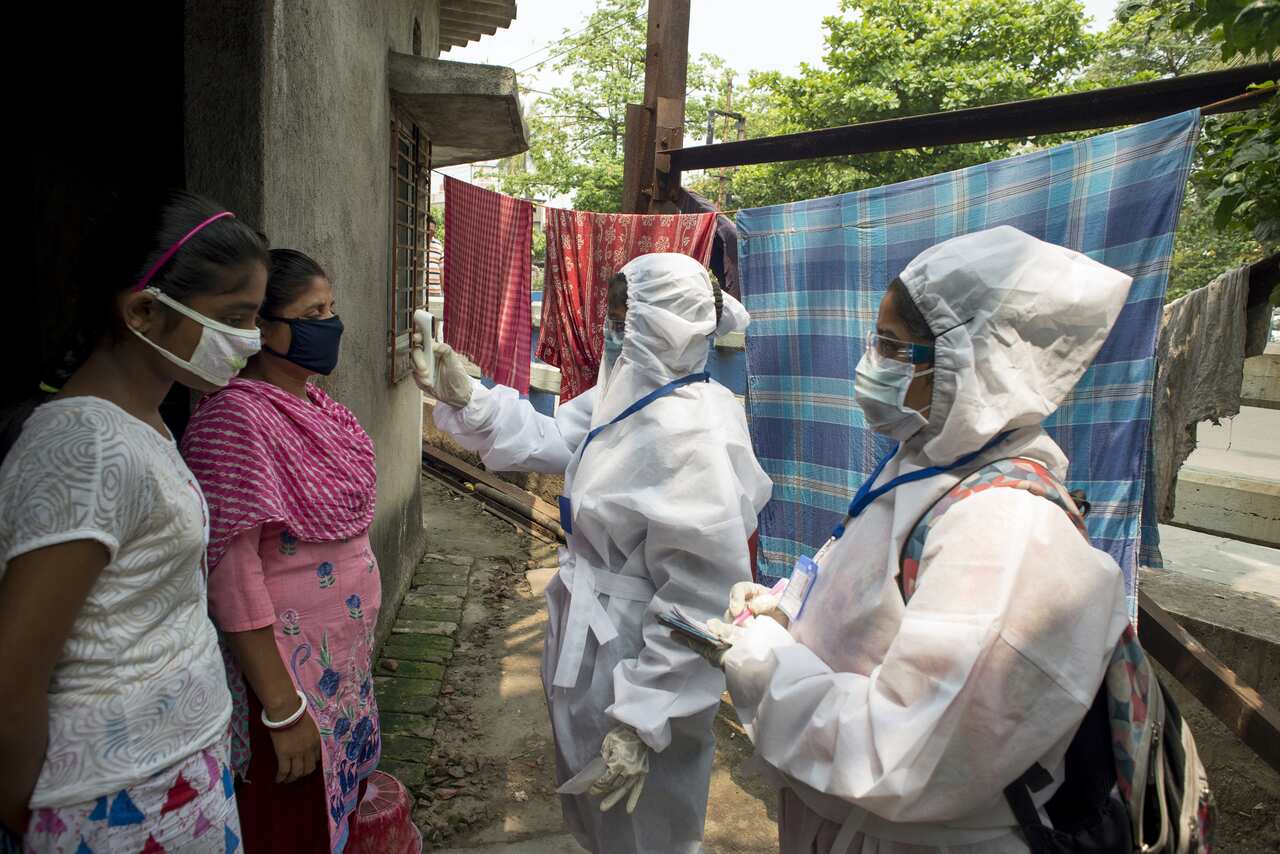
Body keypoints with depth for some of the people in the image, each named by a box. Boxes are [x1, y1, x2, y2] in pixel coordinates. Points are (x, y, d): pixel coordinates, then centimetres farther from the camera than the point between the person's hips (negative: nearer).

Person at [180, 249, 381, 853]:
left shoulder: (316, 404, 5)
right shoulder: (234, 417, -20)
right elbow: (232, 578, -22)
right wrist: (283, 710, -20)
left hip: (345, 661, 7)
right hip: (285, 666, -7)